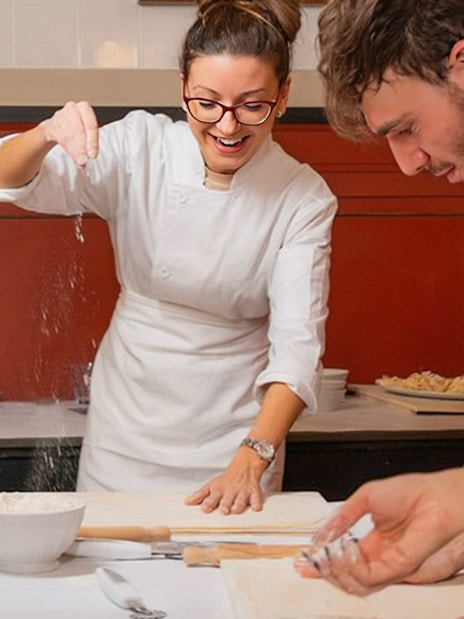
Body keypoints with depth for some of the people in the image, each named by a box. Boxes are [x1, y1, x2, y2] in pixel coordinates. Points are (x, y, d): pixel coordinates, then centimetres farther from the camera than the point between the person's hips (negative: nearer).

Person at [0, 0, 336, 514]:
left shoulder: (305, 200, -11)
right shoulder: (139, 148, -9)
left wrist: (252, 459, -31)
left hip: (234, 438, -1)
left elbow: (297, 342, -16)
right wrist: (49, 134, -39)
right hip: (127, 426, 1)